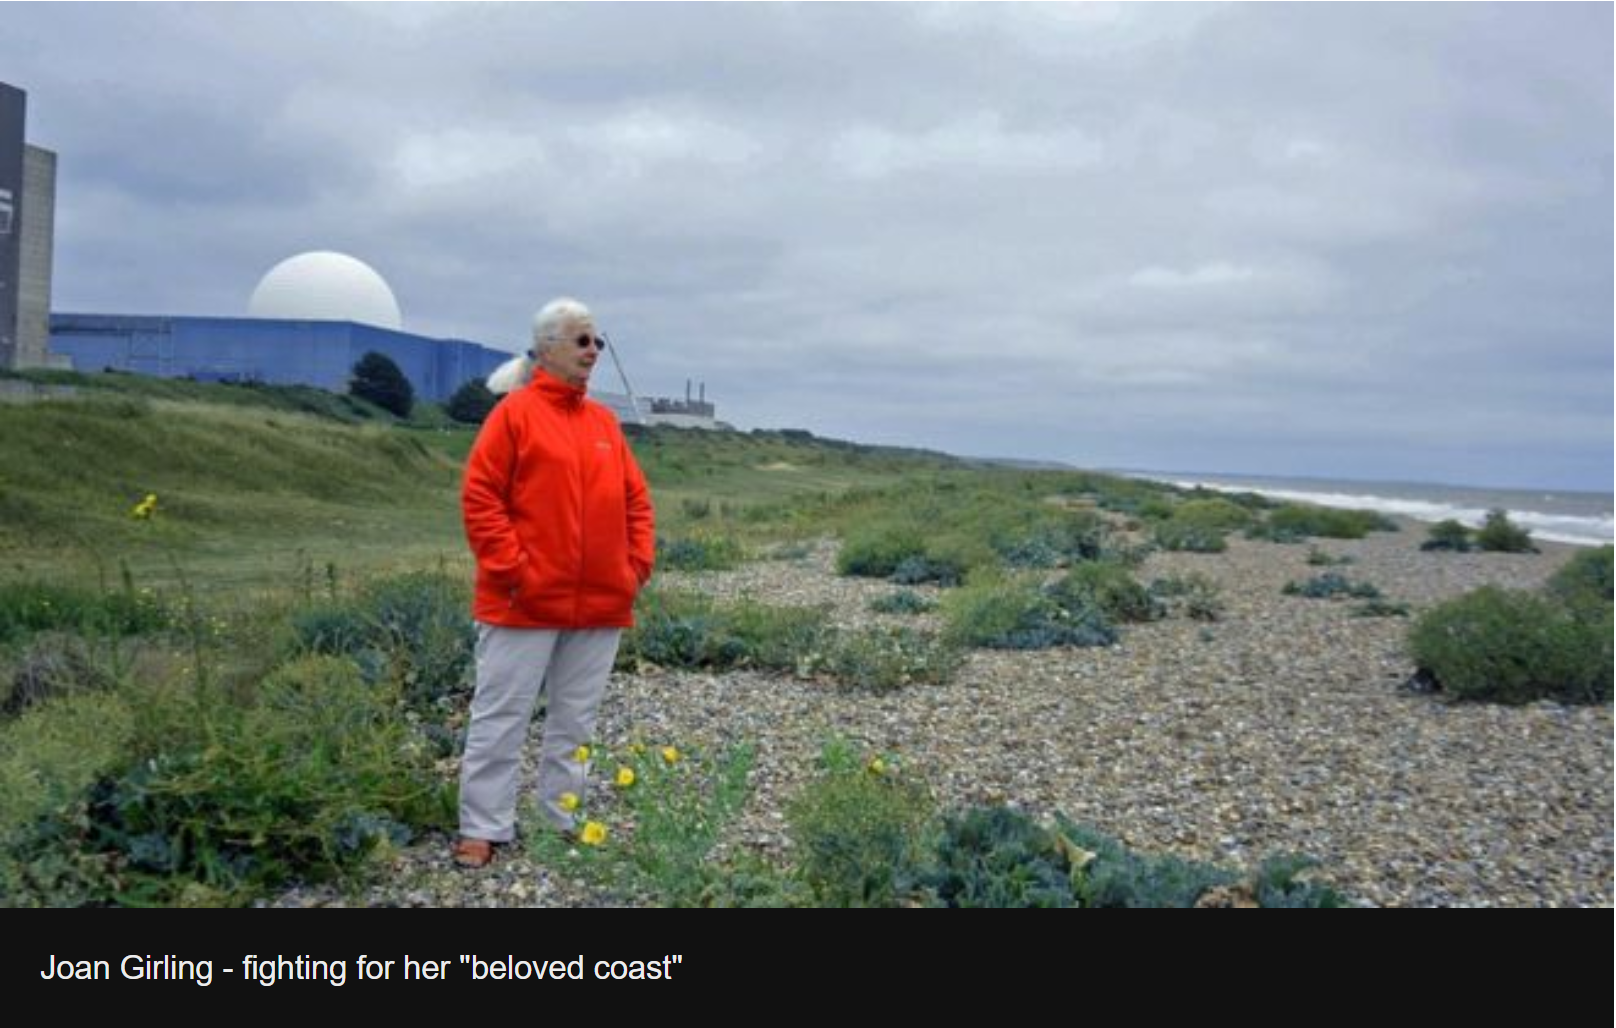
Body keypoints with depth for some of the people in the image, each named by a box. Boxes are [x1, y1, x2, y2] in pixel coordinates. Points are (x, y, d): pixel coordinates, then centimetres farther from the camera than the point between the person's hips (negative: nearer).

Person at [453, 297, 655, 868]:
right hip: (525, 601, -5)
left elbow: (636, 501, 15)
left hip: (600, 605, 6)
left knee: (576, 722, 12)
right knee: (502, 717, 2)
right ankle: (483, 829, 12)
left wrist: (638, 565, 4)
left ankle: (565, 823, 22)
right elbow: (479, 497, -8)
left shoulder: (604, 422, 12)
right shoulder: (516, 411, -4)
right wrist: (511, 568, -14)